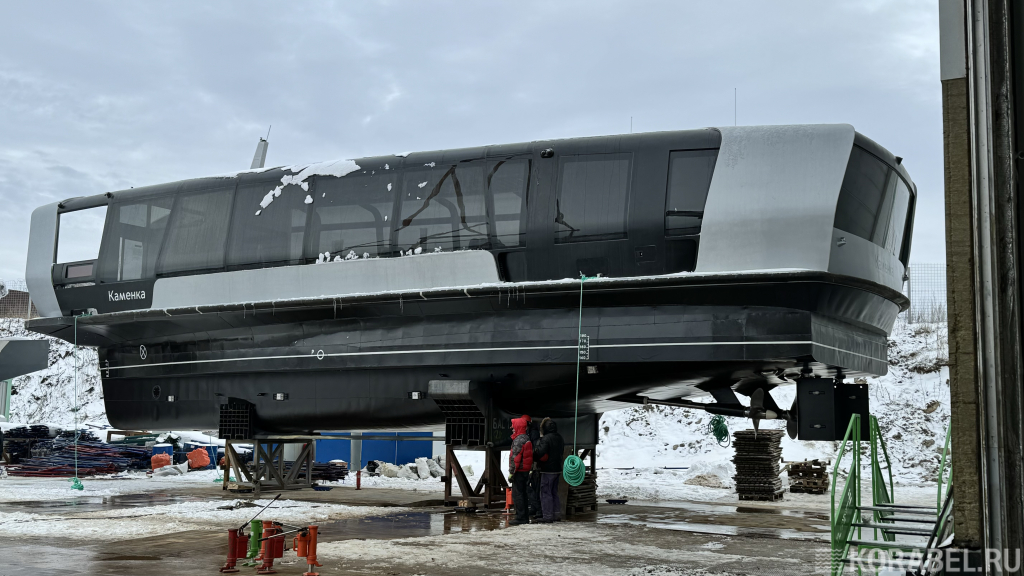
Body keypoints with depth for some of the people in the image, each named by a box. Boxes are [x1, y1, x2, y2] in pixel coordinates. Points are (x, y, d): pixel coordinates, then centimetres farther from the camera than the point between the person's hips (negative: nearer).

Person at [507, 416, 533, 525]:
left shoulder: (519, 440, -16)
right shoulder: (527, 438, 14)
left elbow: (515, 458, -19)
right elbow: (530, 455, 18)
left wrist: (511, 472, -16)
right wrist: (531, 470, 20)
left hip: (519, 471, -10)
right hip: (526, 470, 10)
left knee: (517, 495, -6)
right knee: (523, 494, 14)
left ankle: (520, 518, -6)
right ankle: (525, 518, 18)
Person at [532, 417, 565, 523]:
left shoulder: (546, 439, -18)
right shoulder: (559, 438, 11)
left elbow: (540, 453, -25)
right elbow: (562, 451, 19)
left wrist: (533, 457, -9)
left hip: (548, 470, -9)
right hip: (558, 469, 9)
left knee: (545, 492, -3)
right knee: (554, 492, 17)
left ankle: (548, 516, -4)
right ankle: (557, 514, 19)